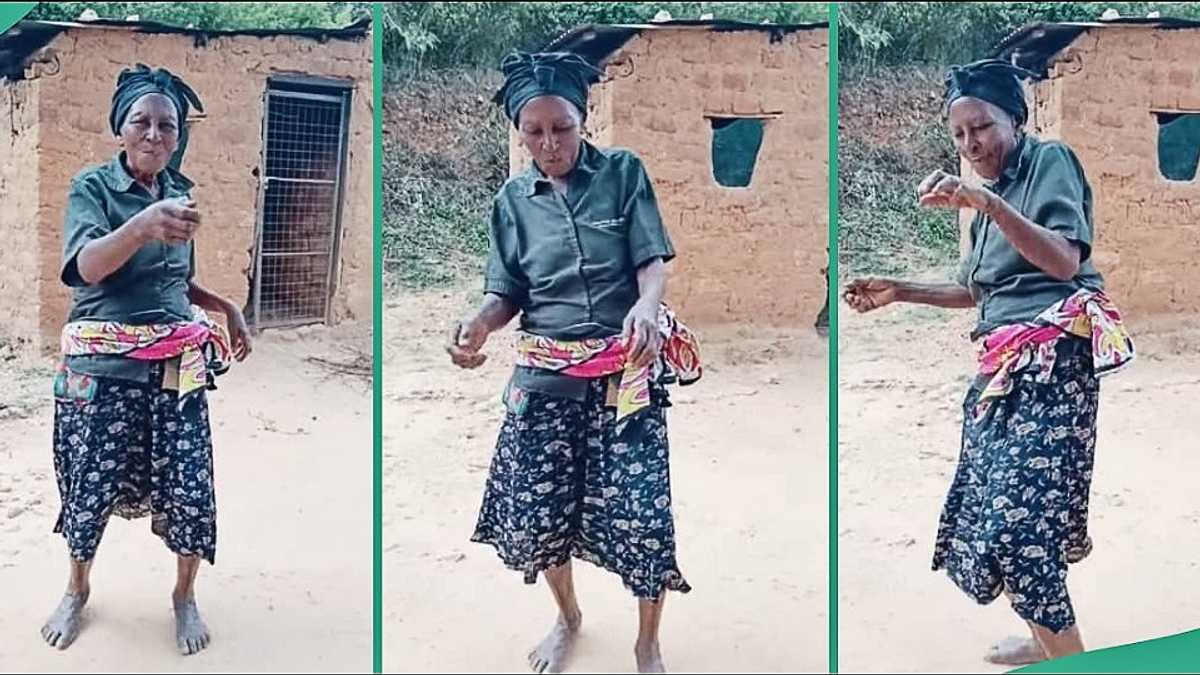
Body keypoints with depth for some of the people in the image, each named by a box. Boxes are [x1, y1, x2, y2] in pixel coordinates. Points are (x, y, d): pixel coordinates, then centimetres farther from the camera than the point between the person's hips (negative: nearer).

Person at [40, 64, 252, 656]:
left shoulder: (179, 192, 9)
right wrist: (143, 226, -42)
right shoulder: (93, 187, -6)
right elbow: (86, 266, -25)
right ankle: (77, 589, 31)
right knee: (92, 485, 3)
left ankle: (184, 596, 21)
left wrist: (226, 306, 8)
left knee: (189, 487, -3)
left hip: (177, 363, 3)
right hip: (103, 364, -3)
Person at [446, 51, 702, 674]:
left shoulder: (624, 172, -1)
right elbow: (507, 293, 7)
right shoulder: (513, 198, 7)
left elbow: (653, 262, -6)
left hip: (627, 370, -2)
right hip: (544, 373, 3)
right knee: (530, 514, 3)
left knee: (641, 515, -9)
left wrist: (646, 307, -29)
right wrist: (478, 324, -16)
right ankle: (567, 617, 35)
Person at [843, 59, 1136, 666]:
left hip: (1053, 361, -8)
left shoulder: (1050, 160, -4)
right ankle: (1046, 638, 22)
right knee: (986, 506, 7)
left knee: (1018, 516, -16)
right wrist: (898, 291, 17)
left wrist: (986, 203, -31)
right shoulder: (993, 190, 19)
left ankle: (1072, 664, -8)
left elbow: (1066, 262, -20)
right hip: (1005, 365, 8)